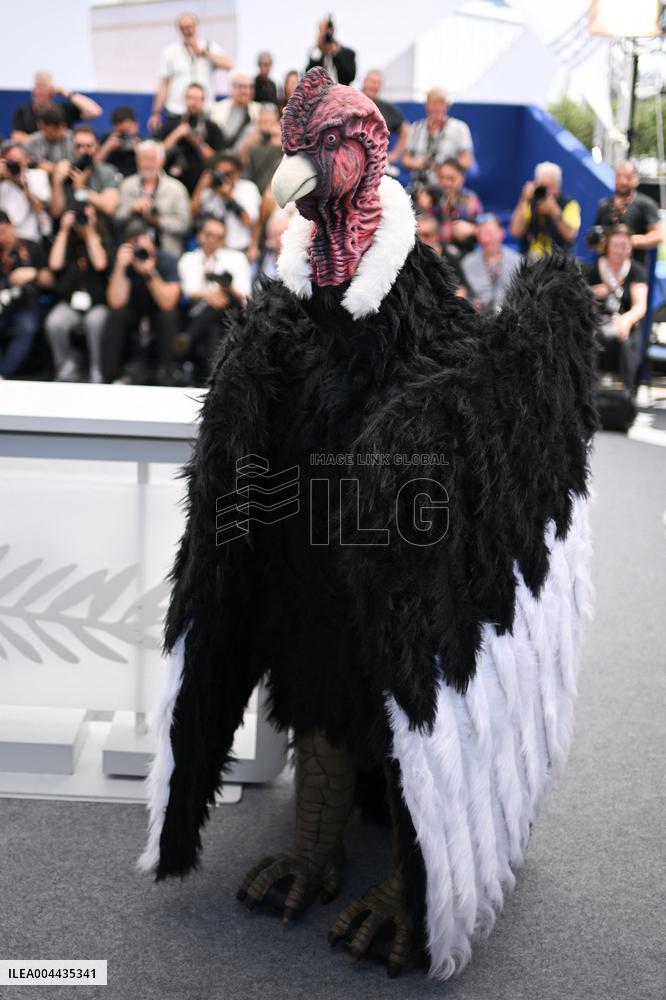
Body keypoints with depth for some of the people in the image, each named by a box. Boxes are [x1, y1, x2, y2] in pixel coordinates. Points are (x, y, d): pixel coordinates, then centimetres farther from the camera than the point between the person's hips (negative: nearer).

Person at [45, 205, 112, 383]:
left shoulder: (103, 241, 3)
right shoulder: (67, 241, 8)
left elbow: (100, 264, -16)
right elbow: (55, 264, -10)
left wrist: (90, 232, -12)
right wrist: (64, 230, -8)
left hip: (98, 304, -2)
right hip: (70, 303, 2)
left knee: (95, 322, -36)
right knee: (54, 323, -30)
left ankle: (98, 372, -18)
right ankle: (67, 368, -8)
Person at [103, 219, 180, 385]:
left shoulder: (167, 261, -19)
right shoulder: (124, 262, -16)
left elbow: (168, 303, -30)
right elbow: (116, 303, -28)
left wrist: (151, 273, -41)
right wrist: (120, 267, -37)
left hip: (159, 313, -1)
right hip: (134, 315, 1)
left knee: (168, 315, -33)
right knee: (117, 315, -28)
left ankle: (166, 370, -15)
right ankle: (135, 364, -14)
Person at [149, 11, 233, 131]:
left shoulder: (210, 47, 6)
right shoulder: (170, 51, 6)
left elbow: (228, 65, -12)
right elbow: (164, 84, 5)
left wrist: (202, 52, -9)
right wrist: (156, 113, 0)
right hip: (177, 114, 0)